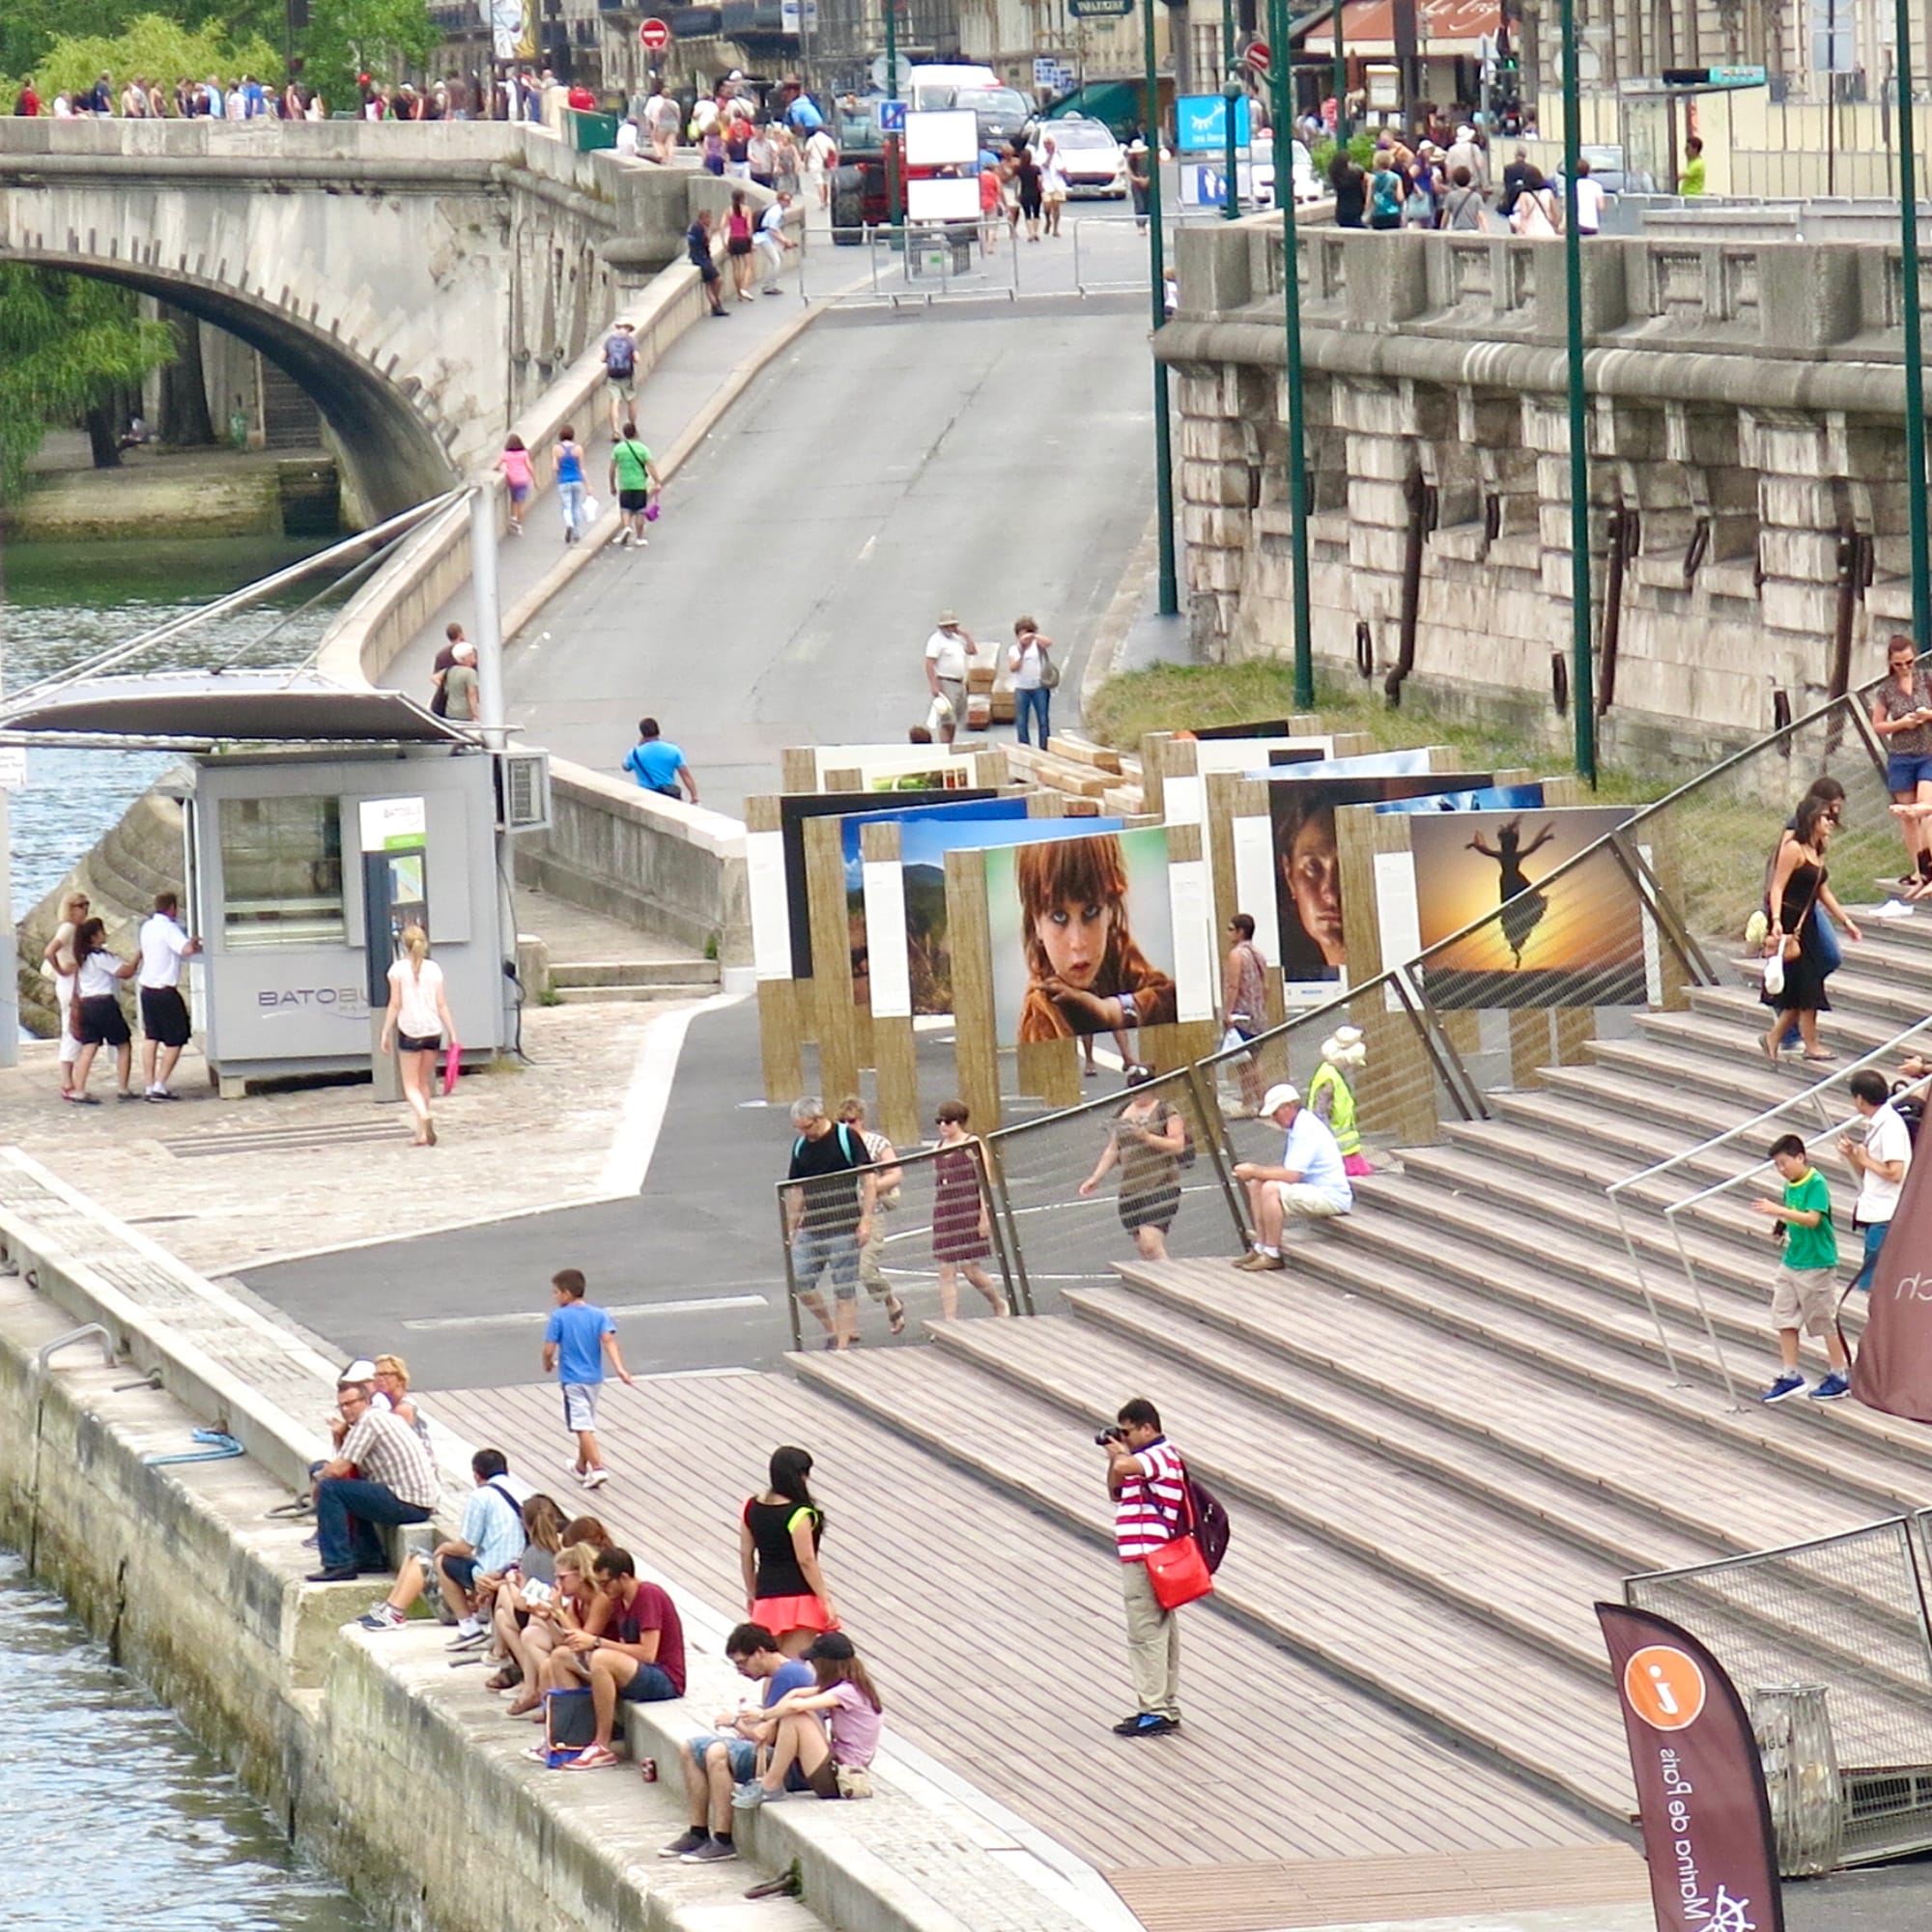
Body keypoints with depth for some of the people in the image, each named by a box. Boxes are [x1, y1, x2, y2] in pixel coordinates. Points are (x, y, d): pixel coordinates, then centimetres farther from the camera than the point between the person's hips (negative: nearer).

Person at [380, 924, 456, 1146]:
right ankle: (422, 1134, 15)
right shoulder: (433, 969, 5)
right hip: (433, 1030, 3)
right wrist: (452, 1033, 8)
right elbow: (441, 1004, 4)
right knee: (423, 1083, 16)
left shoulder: (398, 970, -4)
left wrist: (385, 1033, 0)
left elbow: (395, 1004, -6)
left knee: (411, 1085, 2)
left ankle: (424, 1117, -27)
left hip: (409, 1030, -3)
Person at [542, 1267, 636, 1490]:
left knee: (583, 1426, -6)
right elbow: (608, 1340, -14)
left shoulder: (559, 1317, -11)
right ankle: (582, 1467, 35)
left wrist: (548, 1364, 10)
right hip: (595, 1378, 5)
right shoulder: (599, 1315, -1)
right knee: (587, 1423, 21)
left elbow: (548, 1350, -13)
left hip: (572, 1379, -5)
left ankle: (598, 1468, -20)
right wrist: (619, 1369, -23)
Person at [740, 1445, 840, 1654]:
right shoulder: (798, 1515, -16)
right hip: (798, 1596, -7)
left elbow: (746, 1554, 11)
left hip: (767, 1597, 7)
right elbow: (806, 1560, -17)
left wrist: (751, 1593, 22)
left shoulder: (751, 1508, 5)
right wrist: (826, 1601, -12)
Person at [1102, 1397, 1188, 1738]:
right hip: (1148, 1559, 11)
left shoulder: (1161, 1456, -15)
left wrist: (1119, 1454, -10)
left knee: (1146, 1635, -7)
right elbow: (1116, 1493, 24)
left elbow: (1124, 1467, -33)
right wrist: (1114, 1456, 9)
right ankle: (1166, 1708, 20)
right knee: (1162, 1635, 14)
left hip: (1147, 1560, -11)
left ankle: (1154, 1712, -6)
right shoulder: (1146, 1459, 17)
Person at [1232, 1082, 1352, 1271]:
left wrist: (1254, 1171, -17)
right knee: (1256, 1185, 4)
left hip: (1332, 1197, -11)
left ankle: (1272, 1254, -20)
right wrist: (1255, 1171, 1)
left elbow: (1291, 1175, -26)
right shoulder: (1297, 1127, 13)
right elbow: (1289, 1171, 14)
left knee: (1271, 1189, -28)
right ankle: (1260, 1247, 5)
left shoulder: (1306, 1131, -20)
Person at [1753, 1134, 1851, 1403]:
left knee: (1825, 1321, 2)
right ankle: (1790, 1376, 15)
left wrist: (1779, 1210, -33)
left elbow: (1812, 1218, -27)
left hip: (1816, 1266, -8)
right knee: (1784, 1320, 7)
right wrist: (1781, 1222, -1)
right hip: (1791, 1262, 8)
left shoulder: (1816, 1184, -17)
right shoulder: (1791, 1186, 7)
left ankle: (1840, 1378, 13)